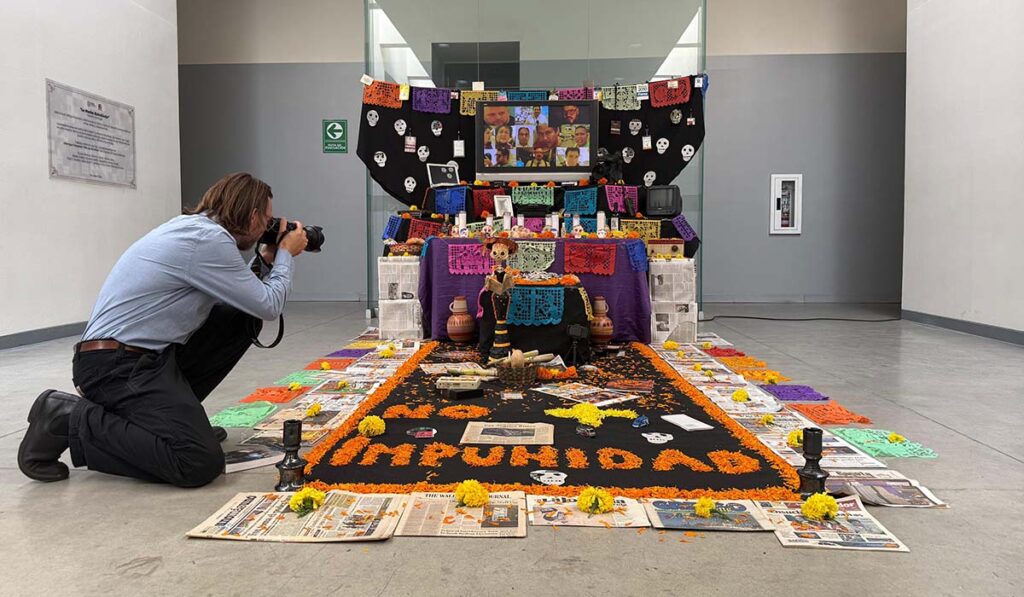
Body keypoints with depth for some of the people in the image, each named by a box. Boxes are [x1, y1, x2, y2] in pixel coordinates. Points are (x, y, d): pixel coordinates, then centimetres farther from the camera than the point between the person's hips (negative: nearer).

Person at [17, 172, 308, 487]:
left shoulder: (192, 226, 12)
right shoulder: (210, 239, -17)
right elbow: (268, 305, -10)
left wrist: (265, 259, 20)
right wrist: (286, 254, 4)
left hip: (148, 354, 10)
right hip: (116, 366, -10)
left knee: (242, 320, 11)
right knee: (201, 462, -24)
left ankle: (173, 411, 15)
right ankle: (68, 418, -7)